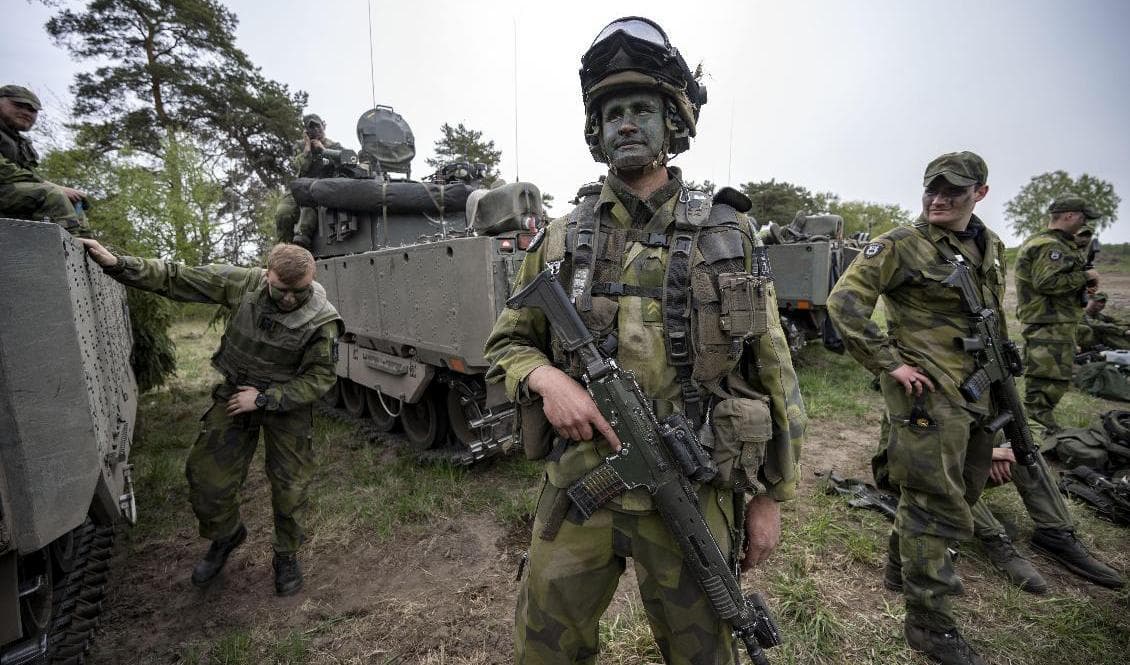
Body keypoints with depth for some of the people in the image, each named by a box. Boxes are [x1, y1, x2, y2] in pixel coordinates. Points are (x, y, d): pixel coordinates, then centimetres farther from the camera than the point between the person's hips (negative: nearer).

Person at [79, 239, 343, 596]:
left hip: (286, 402, -3)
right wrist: (115, 263, -17)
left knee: (289, 486, 3)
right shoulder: (246, 282, -17)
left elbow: (320, 378, -16)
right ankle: (225, 535, 37)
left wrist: (264, 399, -19)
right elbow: (176, 278, -8)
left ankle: (286, 555, 29)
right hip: (235, 392, 3)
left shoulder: (322, 321, -24)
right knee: (206, 474, 6)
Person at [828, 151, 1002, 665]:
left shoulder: (992, 248, 12)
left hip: (977, 393, 8)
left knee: (963, 490, 21)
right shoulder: (902, 246, -11)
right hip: (928, 392, -8)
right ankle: (930, 624, 13)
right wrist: (889, 364, -20)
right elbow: (844, 302, -19)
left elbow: (993, 316, 24)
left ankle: (903, 552, 44)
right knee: (935, 505, -2)